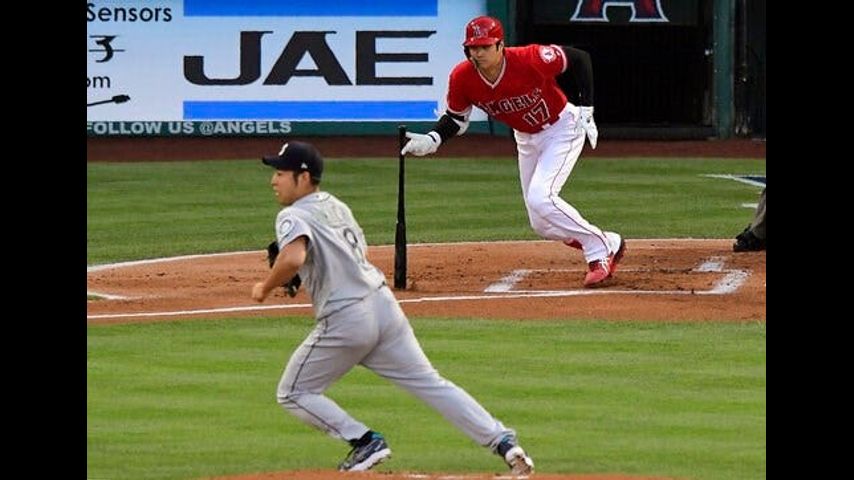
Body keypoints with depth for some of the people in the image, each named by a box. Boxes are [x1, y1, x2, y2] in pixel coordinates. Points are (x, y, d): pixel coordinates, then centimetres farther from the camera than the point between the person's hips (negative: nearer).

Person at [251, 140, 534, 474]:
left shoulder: (294, 216, -9)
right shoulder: (335, 206, 16)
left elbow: (292, 258, -29)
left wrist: (265, 288, -13)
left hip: (345, 319, -7)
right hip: (384, 303, 7)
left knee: (294, 394, 9)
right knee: (430, 383, 10)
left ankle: (364, 441, -1)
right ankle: (502, 440, 0)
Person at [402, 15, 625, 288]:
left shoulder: (531, 60, -32)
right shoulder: (462, 78, -20)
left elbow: (579, 59, -18)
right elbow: (455, 119, -3)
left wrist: (586, 110, -22)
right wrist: (432, 141, -23)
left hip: (562, 128, -6)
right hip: (526, 139, 6)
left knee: (540, 198, -26)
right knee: (542, 226, 7)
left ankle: (600, 251, -10)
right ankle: (610, 244, 31)